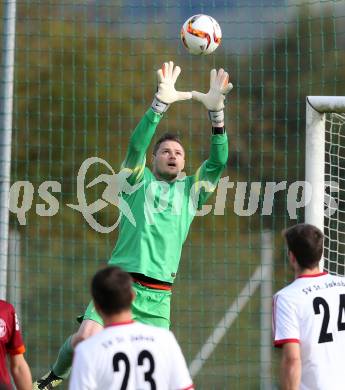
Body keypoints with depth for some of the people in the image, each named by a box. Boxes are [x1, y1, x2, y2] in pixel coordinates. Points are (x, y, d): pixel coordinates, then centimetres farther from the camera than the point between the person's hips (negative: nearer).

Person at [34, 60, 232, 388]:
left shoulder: (191, 189, 17)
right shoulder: (139, 181, 11)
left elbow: (218, 161, 4)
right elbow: (136, 145, -6)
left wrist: (215, 110, -9)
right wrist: (160, 103, -19)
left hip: (158, 295, 2)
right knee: (86, 337, -18)